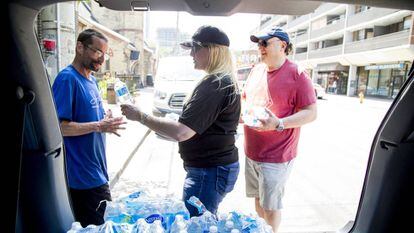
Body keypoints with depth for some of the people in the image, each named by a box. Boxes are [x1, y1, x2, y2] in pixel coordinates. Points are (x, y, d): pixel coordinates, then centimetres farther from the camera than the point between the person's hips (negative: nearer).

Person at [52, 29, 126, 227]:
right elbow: (60, 126, -22)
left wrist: (107, 122, 0)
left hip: (96, 172, 9)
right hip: (82, 177, -9)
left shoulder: (91, 80, 12)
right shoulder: (67, 78, -16)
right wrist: (99, 126, -22)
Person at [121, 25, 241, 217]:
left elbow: (181, 132, -27)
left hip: (209, 172, -10)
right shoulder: (225, 81, 12)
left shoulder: (214, 84, -22)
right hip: (217, 166, 10)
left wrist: (140, 116, -17)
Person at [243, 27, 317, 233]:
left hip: (276, 156, -6)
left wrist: (279, 124, -27)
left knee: (271, 206, 7)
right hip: (252, 152, 7)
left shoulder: (296, 75, -13)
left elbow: (311, 113, -15)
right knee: (258, 199, 21)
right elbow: (245, 100, 20)